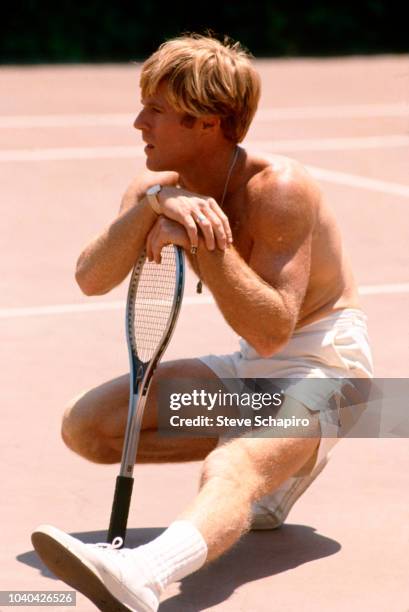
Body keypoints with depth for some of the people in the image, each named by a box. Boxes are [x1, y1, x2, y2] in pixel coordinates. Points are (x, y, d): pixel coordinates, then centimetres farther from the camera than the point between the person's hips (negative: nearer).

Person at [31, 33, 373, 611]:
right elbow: (91, 279, -19)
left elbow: (269, 331, -30)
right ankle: (274, 466, 4)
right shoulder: (154, 187, -2)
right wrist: (151, 206, -33)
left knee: (231, 470, -38)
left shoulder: (278, 189, -23)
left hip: (322, 359, -8)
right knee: (85, 426, -1)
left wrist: (208, 241, -37)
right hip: (250, 366, 8)